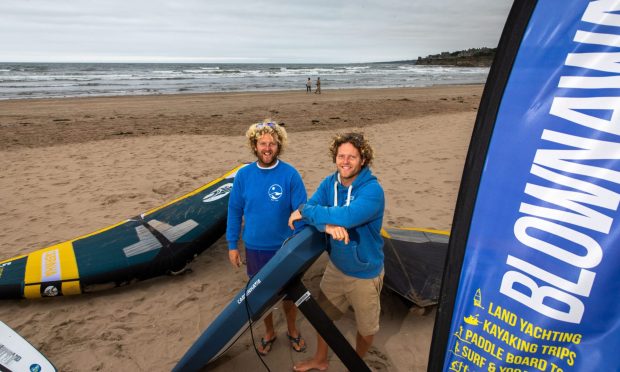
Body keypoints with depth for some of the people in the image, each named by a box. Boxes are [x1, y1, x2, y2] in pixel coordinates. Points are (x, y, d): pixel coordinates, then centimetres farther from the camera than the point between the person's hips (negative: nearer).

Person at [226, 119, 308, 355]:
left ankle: (292, 330, 43)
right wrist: (232, 245, 2)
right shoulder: (243, 175, -7)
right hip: (255, 248, 2)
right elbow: (234, 211, 1)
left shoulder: (290, 174, -14)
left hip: (285, 247, -1)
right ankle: (269, 332, 43)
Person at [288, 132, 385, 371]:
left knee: (366, 329, 16)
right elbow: (308, 211, -17)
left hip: (365, 272, -5)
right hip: (336, 266, 5)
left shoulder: (372, 190, -27)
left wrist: (306, 211, -31)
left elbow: (347, 216, -42)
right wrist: (327, 224, -39)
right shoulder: (330, 183, -8)